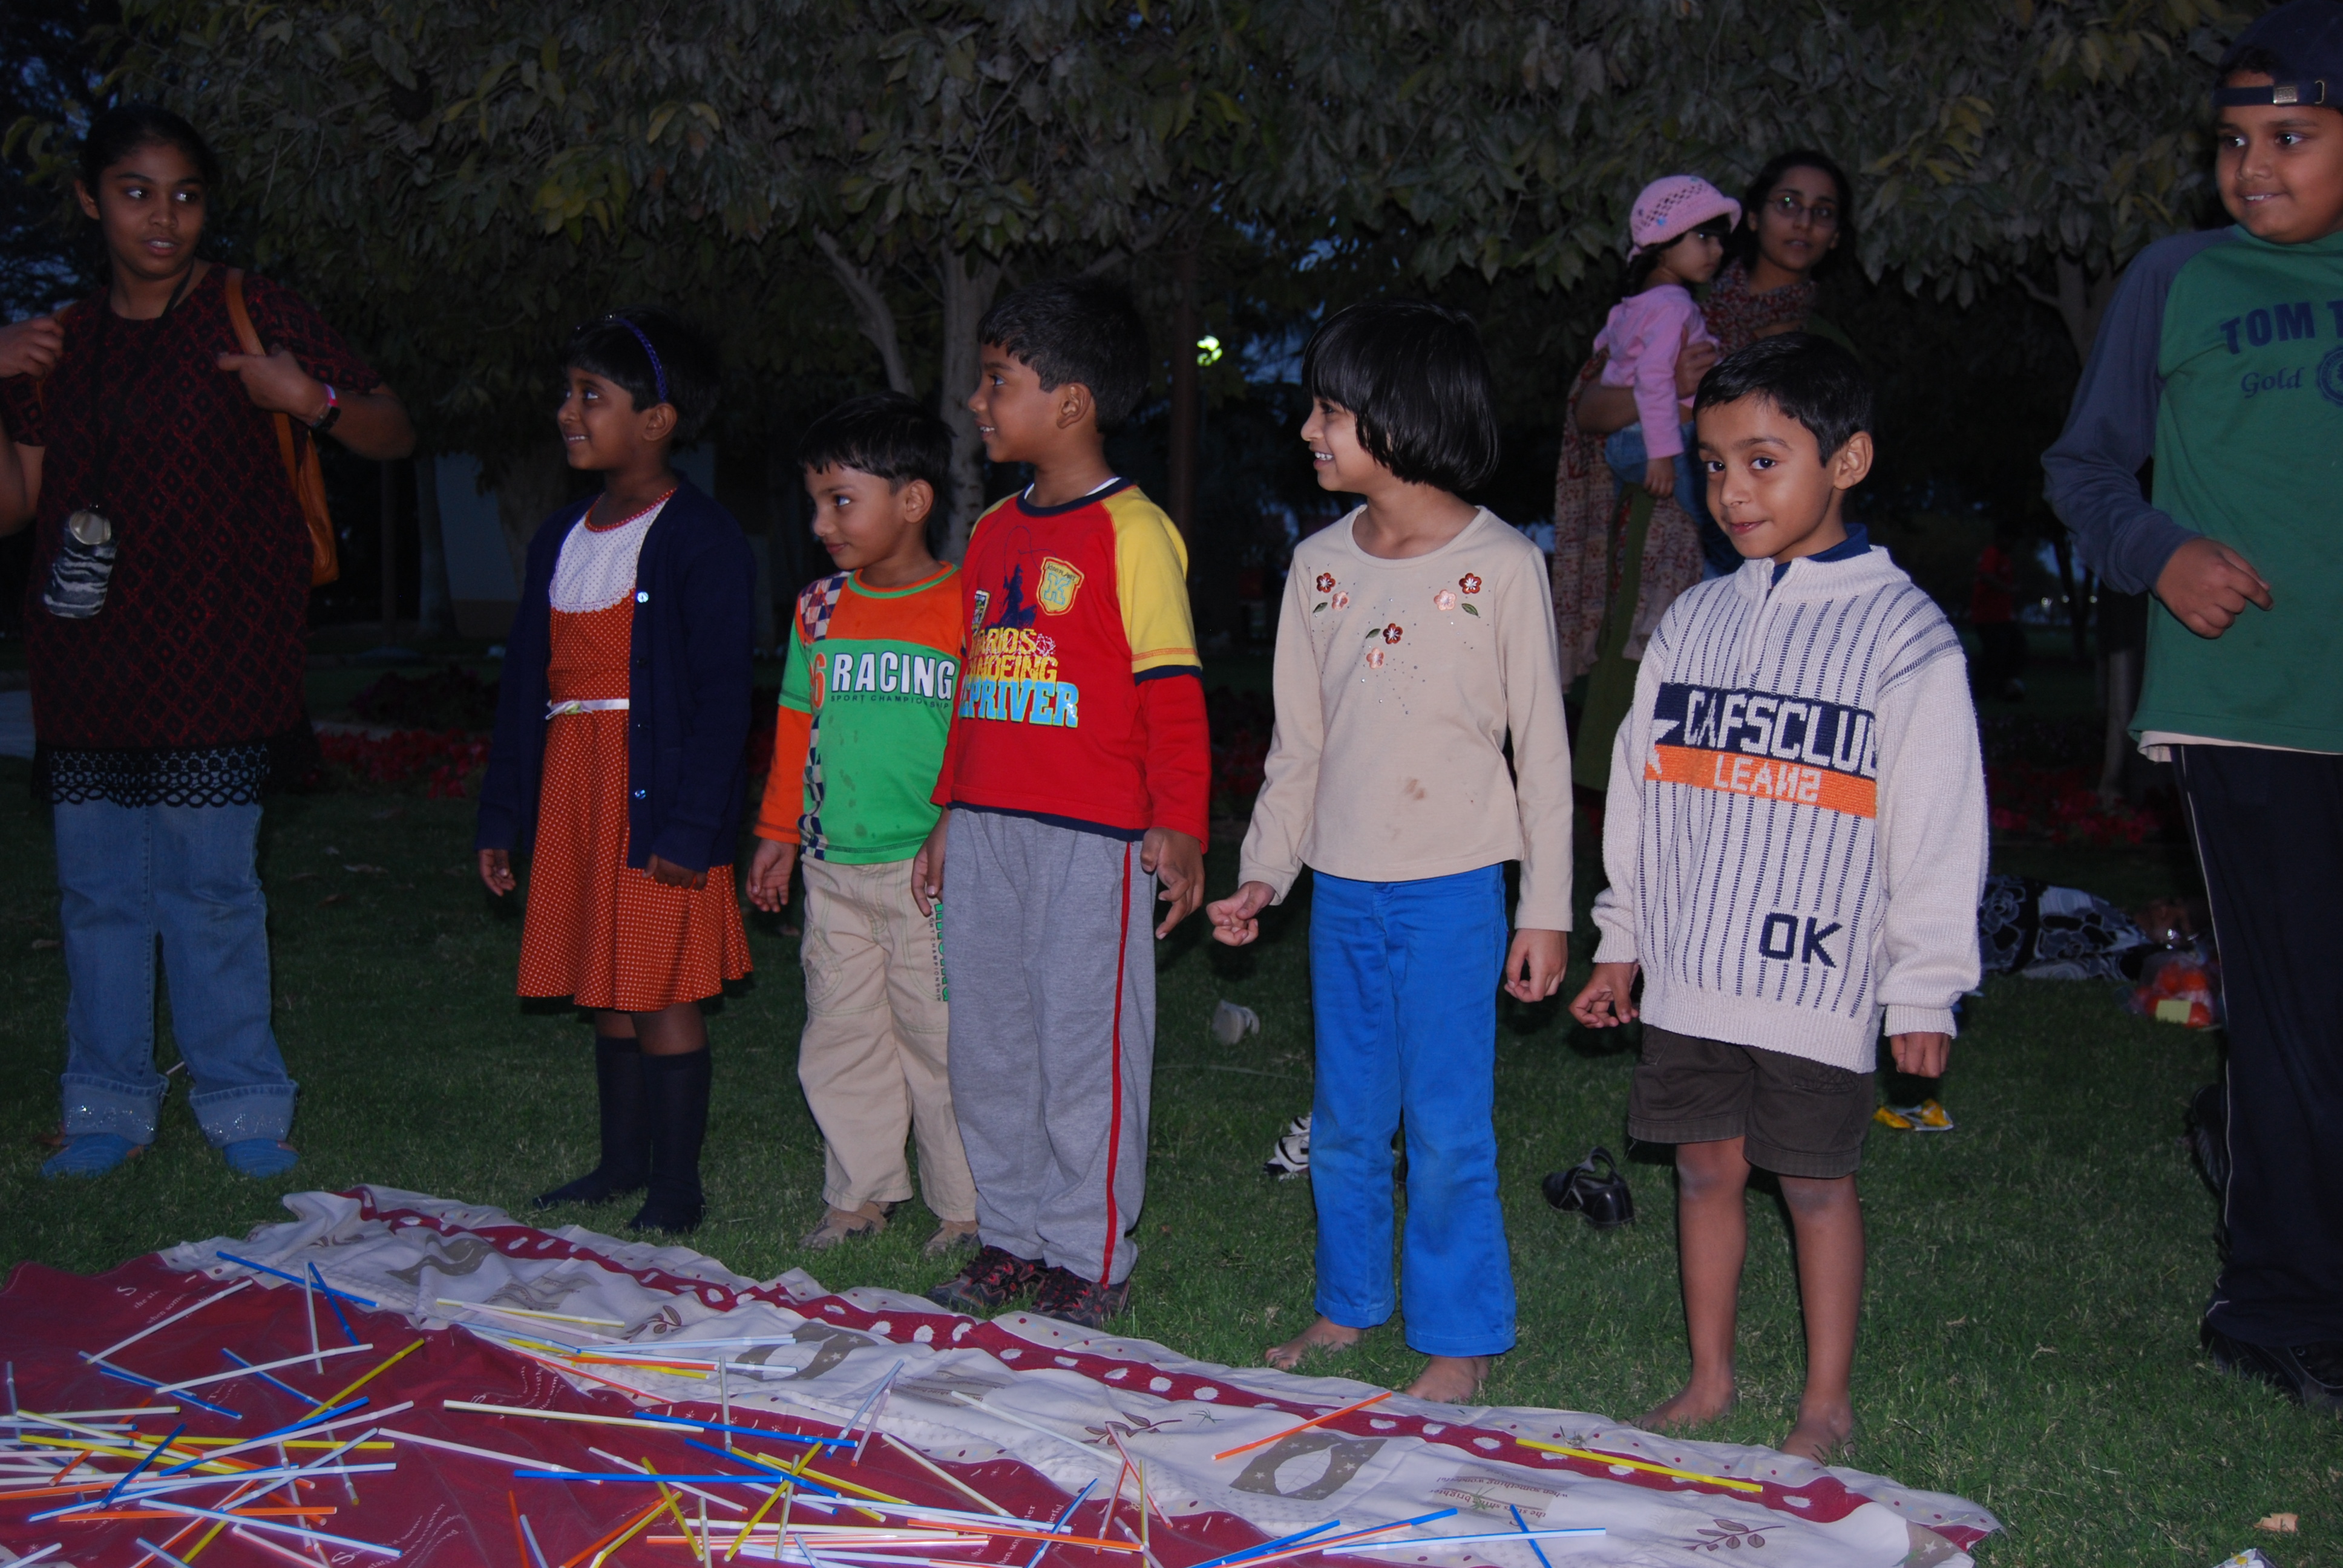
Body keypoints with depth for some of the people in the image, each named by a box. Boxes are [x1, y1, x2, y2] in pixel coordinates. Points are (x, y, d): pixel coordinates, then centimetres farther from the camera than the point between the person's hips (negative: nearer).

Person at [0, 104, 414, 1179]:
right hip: (87, 667, 4)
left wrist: (313, 399, -20)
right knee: (99, 895, 8)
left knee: (211, 891, -2)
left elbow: (393, 436, 0)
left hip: (213, 666, -4)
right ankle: (108, 1105, 19)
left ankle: (242, 1105, 10)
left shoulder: (252, 316, 1)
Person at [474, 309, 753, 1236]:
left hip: (654, 794, -8)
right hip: (571, 789, 8)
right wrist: (502, 817, 15)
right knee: (604, 988, 14)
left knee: (661, 992, -2)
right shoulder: (560, 541, 14)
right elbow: (525, 683, 17)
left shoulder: (701, 541, -10)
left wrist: (691, 829, -19)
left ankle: (677, 1185, 10)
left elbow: (721, 697, -14)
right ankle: (623, 1160, 27)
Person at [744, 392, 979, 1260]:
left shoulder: (966, 610, -7)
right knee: (840, 1035, 12)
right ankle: (863, 1190, 27)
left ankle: (966, 1206, 17)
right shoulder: (818, 609, 8)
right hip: (832, 869, 5)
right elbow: (796, 729, 16)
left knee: (938, 1036, 3)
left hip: (932, 870, -5)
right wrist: (778, 835, 16)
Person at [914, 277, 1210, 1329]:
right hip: (985, 832, 8)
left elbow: (1173, 691, -12)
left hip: (1090, 841, -8)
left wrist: (1179, 826, -17)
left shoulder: (1132, 531, -9)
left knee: (1086, 1048, 2)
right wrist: (948, 816, 20)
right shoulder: (995, 530, 15)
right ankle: (1012, 1236, 27)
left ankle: (1091, 1258, 15)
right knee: (988, 1045, 13)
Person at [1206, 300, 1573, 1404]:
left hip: (1451, 890, -5)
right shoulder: (1320, 564, 6)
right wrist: (1263, 873, 7)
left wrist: (1547, 908, -6)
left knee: (1447, 1125, 1)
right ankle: (1349, 1303, 31)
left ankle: (1461, 1335, 17)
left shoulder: (1501, 566, -8)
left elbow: (1542, 748, -5)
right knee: (1345, 1119, 14)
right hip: (1342, 887, 5)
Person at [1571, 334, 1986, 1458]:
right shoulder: (1692, 622, 8)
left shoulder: (1904, 635, -6)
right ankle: (1710, 1376, 28)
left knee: (1816, 1183, 6)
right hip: (1690, 970, 5)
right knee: (1705, 1166, 12)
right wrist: (1621, 940, 14)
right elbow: (1639, 792, 14)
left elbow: (1939, 829, -6)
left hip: (1818, 978, -4)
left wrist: (1927, 988, -7)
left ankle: (1827, 1402, 22)